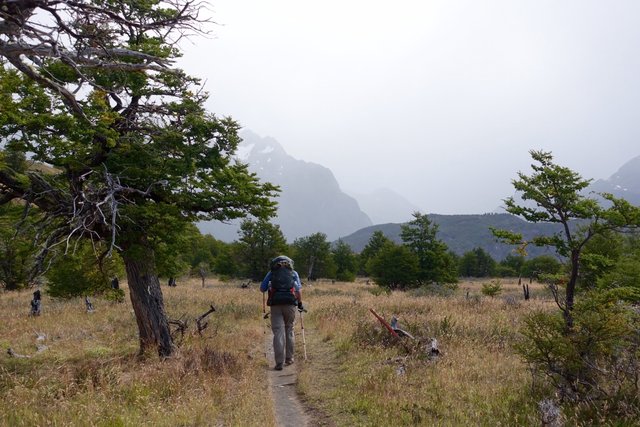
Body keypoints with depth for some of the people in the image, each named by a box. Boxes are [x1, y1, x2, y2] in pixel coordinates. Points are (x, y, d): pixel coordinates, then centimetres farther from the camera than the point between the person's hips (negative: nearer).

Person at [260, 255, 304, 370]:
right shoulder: (293, 273, 16)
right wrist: (300, 303, 12)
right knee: (289, 331, 16)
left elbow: (262, 289, 13)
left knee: (278, 333, -2)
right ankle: (289, 358, 21)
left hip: (275, 304, 0)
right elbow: (299, 289, 4)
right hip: (290, 304, 1)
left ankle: (279, 362, -8)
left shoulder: (271, 273, 15)